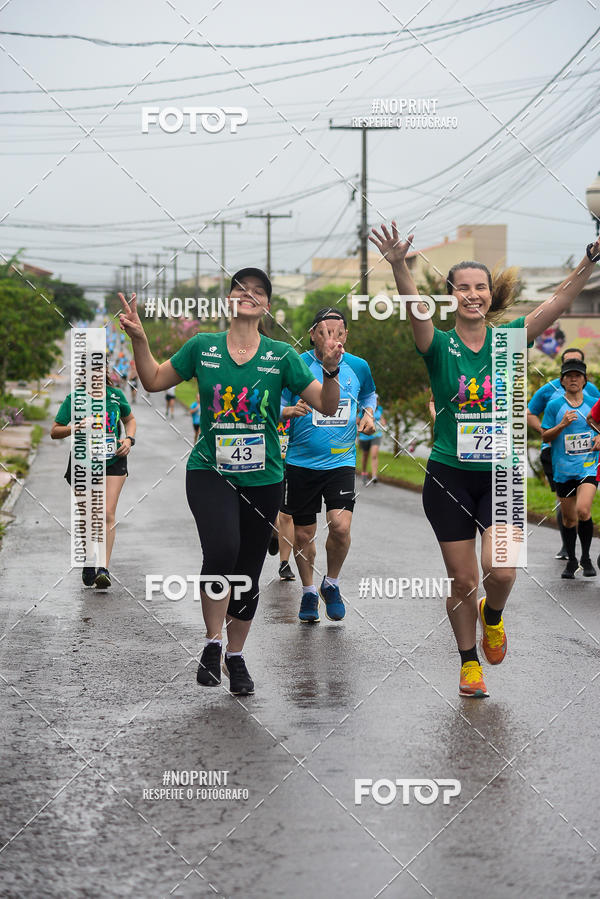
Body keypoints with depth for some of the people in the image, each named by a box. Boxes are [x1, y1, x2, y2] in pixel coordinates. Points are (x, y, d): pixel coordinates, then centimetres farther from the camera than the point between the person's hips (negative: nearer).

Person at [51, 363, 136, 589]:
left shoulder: (116, 395, 2)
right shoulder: (74, 398, -5)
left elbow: (130, 420, 20)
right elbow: (54, 432, -4)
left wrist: (129, 439, 1)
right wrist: (74, 428, -23)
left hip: (113, 461, 0)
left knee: (108, 515, -13)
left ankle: (104, 569, -16)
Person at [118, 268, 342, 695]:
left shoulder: (282, 356, 0)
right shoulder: (202, 347, 2)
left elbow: (326, 406, -1)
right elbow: (154, 380, 12)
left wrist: (331, 370, -19)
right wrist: (139, 338, 0)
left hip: (262, 479, 2)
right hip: (210, 470, -2)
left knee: (249, 571, 9)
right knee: (223, 549, -27)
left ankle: (236, 656, 29)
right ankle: (212, 643, -10)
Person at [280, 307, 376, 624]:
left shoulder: (358, 367, 2)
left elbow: (369, 394, 24)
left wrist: (368, 414, 4)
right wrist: (290, 410, -22)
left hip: (341, 462, 1)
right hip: (301, 463, -1)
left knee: (340, 525, -17)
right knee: (303, 533, 5)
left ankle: (331, 584, 9)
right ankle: (308, 592, 29)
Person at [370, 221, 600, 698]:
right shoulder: (440, 346, -3)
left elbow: (560, 302, -9)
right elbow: (416, 308, -23)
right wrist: (399, 266, -42)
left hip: (500, 475, 1)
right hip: (449, 477, -1)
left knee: (501, 571, -16)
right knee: (462, 581, 4)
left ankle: (492, 616, 19)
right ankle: (469, 662, 25)